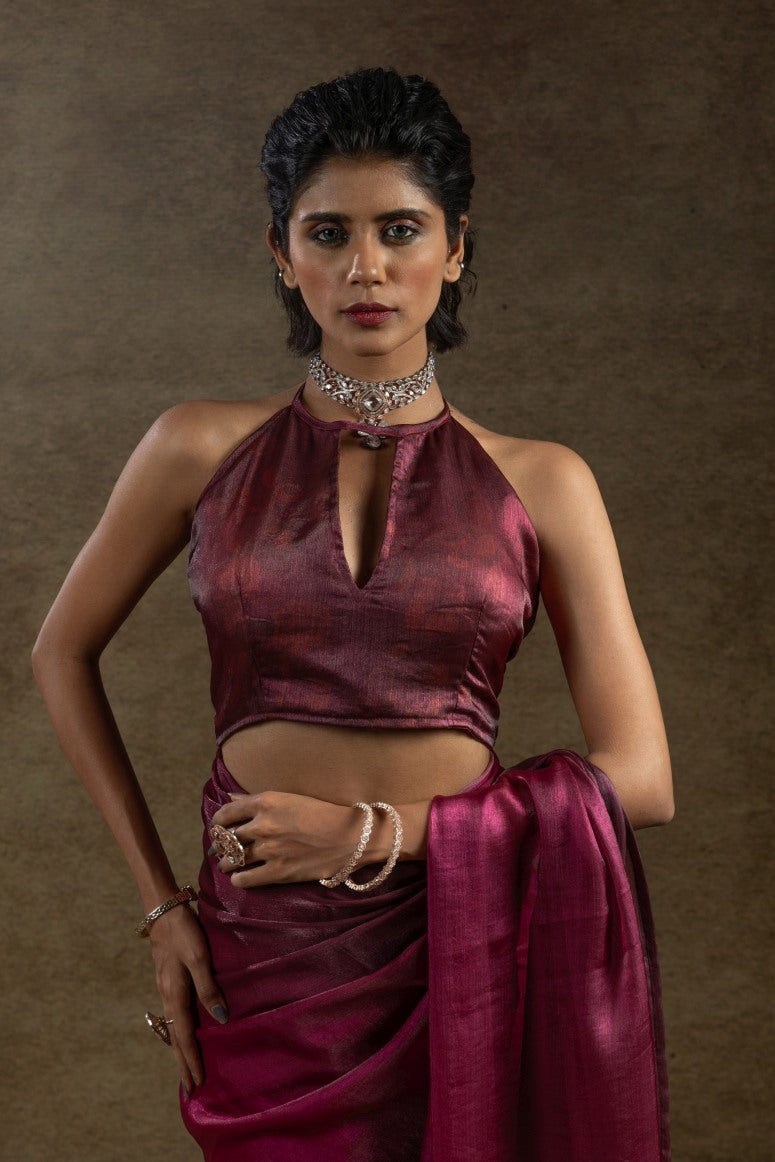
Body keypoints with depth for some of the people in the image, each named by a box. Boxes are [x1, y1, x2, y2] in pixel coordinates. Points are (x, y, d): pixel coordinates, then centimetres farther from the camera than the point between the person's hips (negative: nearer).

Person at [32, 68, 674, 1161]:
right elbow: (63, 651, 12)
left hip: (473, 954, 0)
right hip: (265, 970, 0)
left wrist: (376, 832, -12)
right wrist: (158, 897, 5)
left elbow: (638, 776, -3)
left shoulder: (541, 482, 0)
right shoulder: (205, 448, 0)